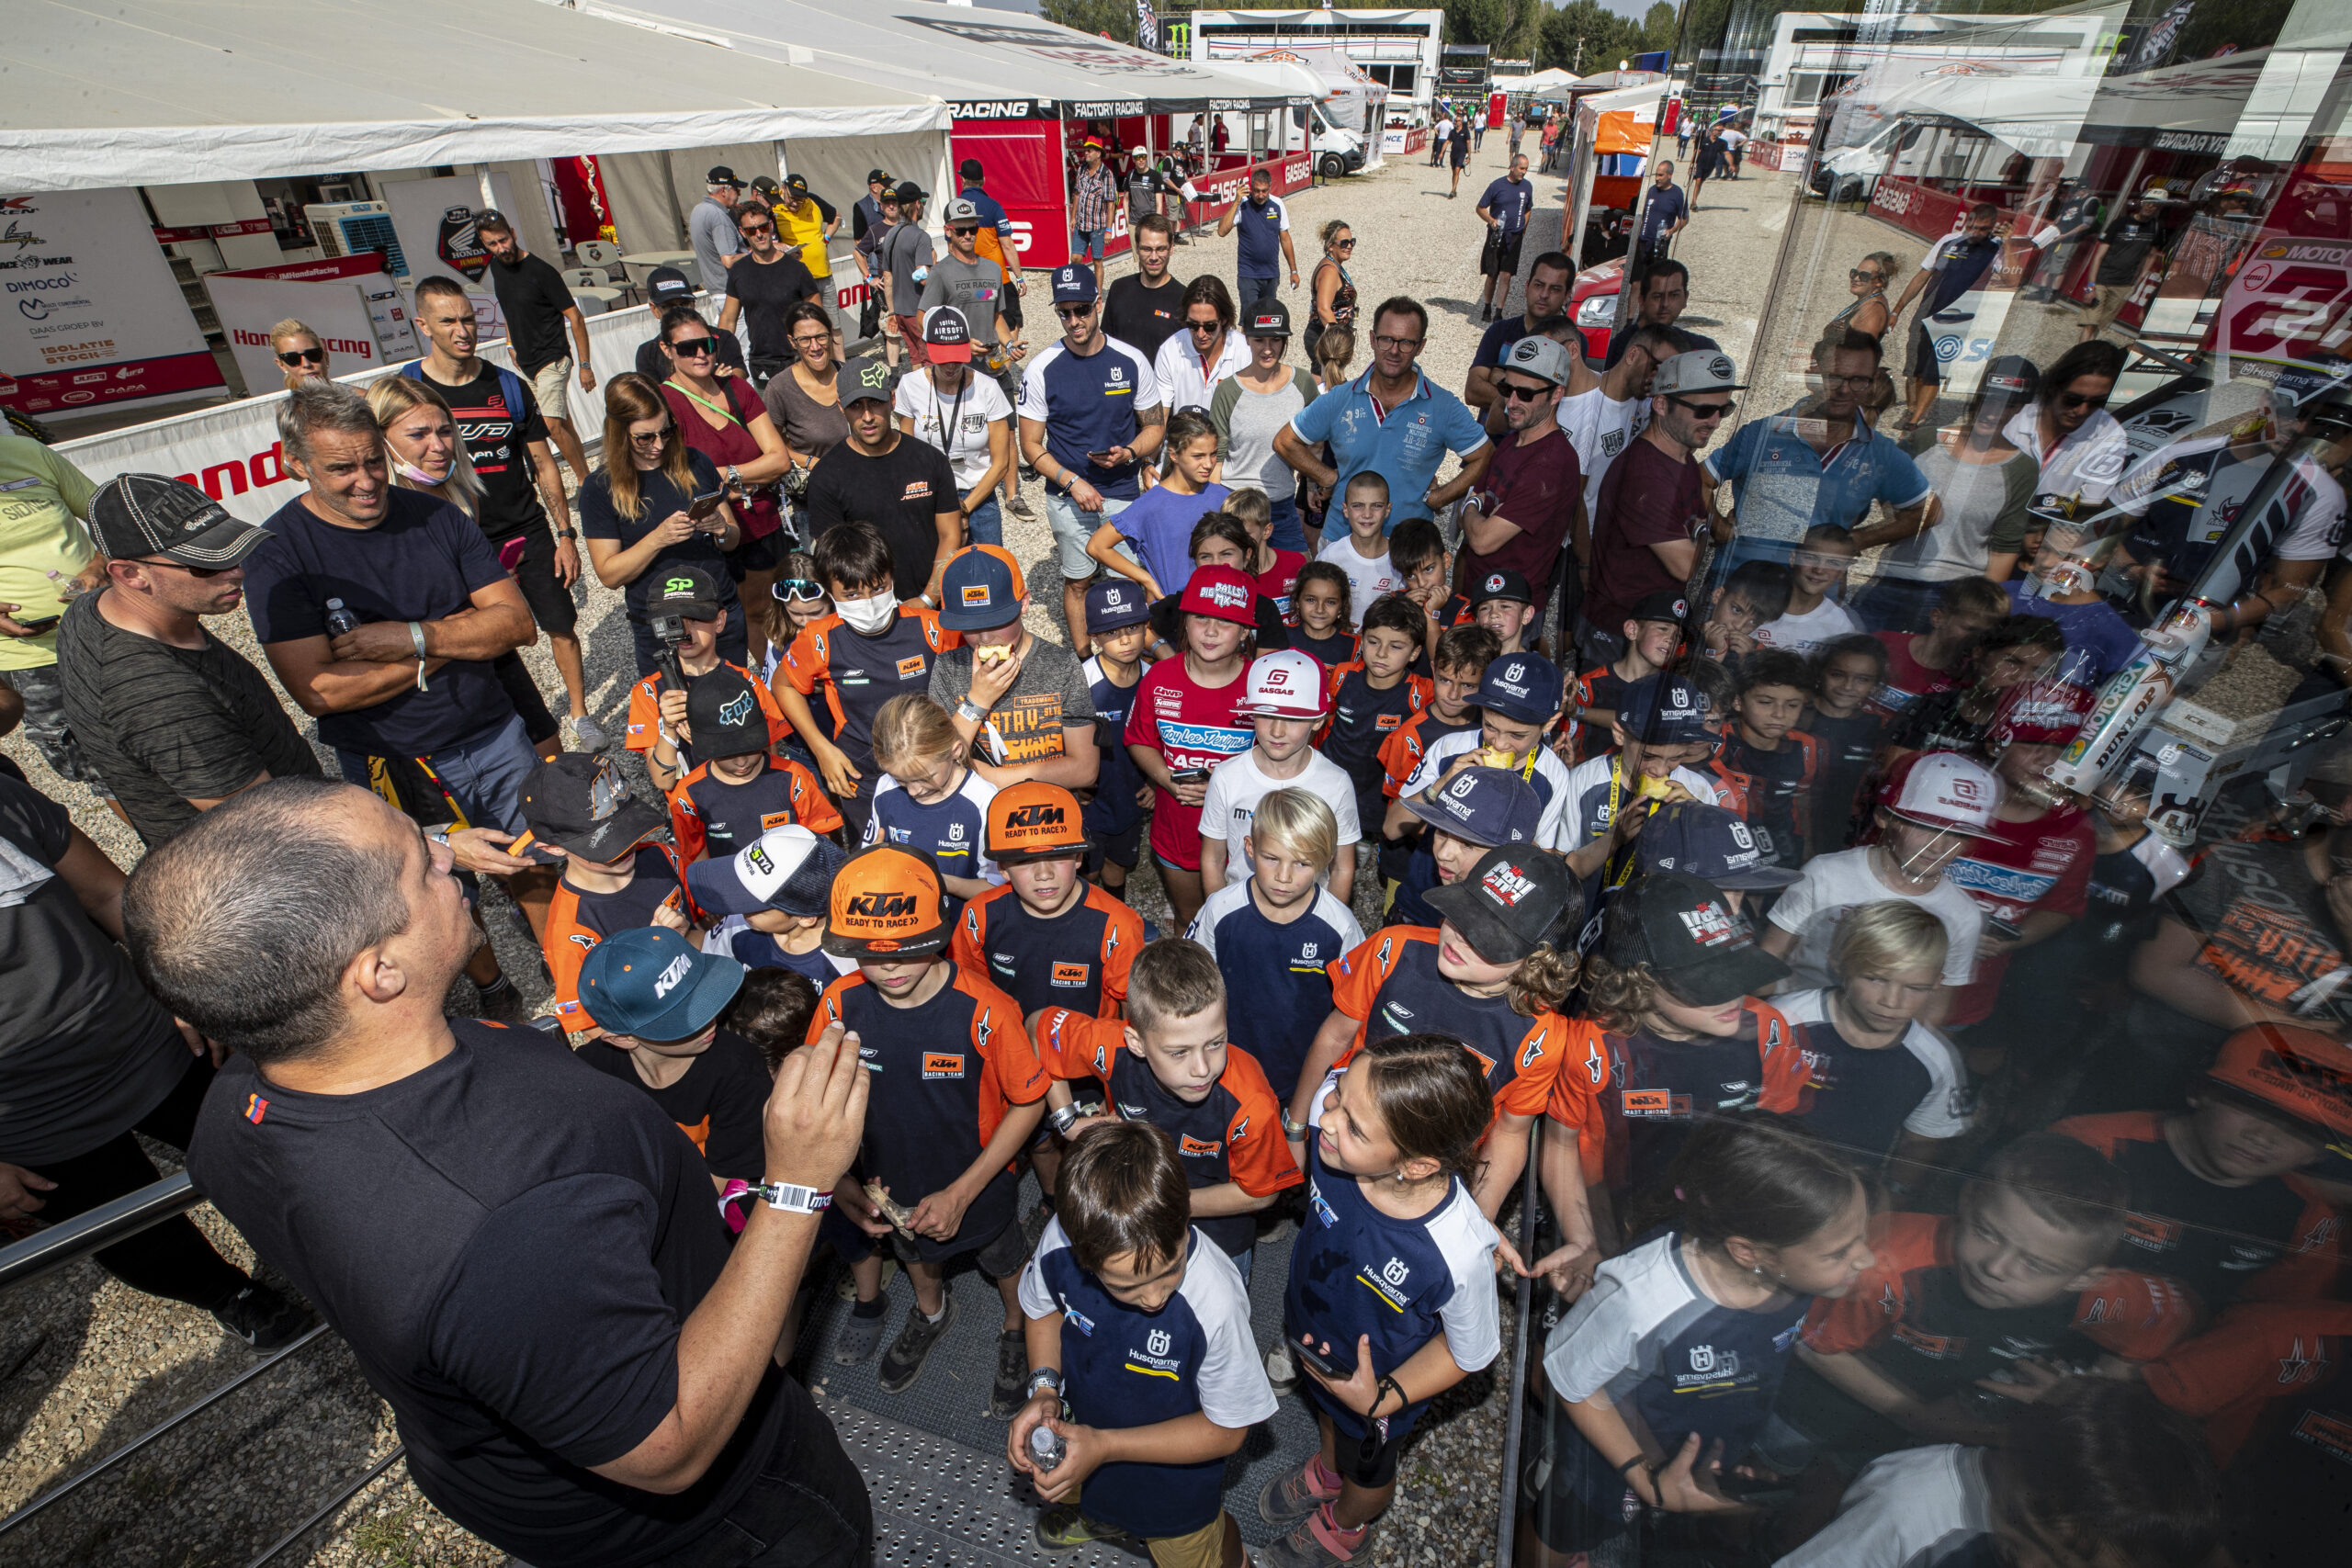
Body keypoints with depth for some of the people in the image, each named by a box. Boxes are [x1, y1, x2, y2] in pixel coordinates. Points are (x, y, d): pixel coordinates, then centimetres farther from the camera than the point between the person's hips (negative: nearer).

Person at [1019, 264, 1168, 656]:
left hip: (1123, 493, 1)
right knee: (1077, 582, 10)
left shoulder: (1131, 360, -3)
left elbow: (1154, 426, 6)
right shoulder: (1041, 369, -6)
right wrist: (1072, 481, -16)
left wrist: (1128, 453, -15)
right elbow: (1030, 445, -3)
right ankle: (1083, 660, 27)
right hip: (1067, 496, 0)